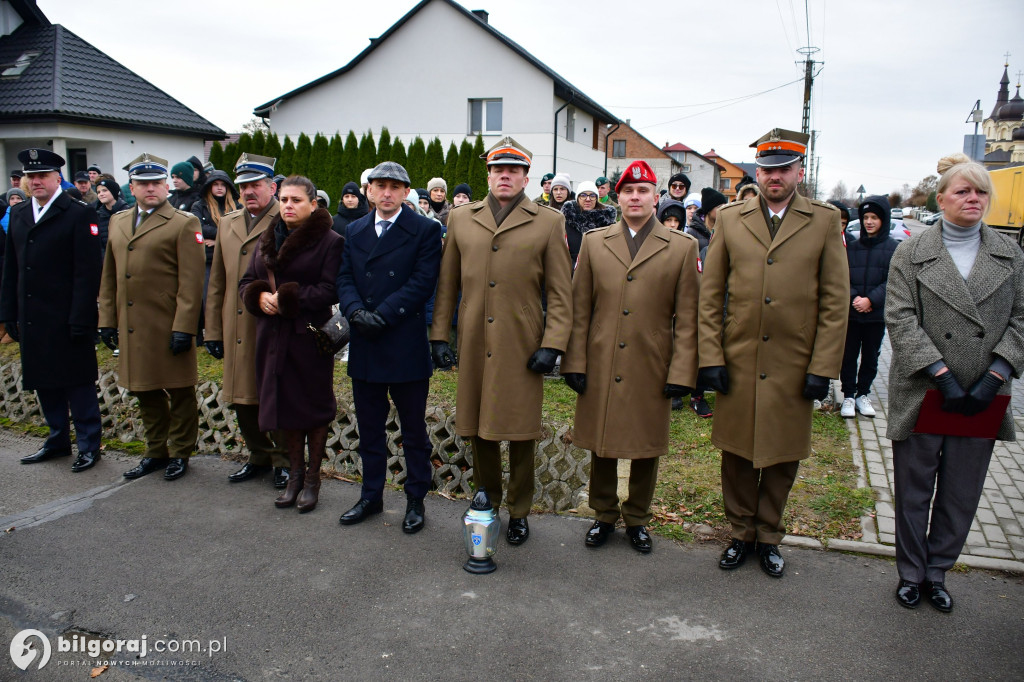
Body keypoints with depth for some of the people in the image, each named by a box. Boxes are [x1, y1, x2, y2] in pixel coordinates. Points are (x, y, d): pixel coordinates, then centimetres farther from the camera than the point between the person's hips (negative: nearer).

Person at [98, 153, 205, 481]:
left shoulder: (184, 224, -6)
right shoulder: (118, 222, 14)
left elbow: (191, 282, -12)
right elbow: (110, 277, 17)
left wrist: (183, 328, -17)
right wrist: (107, 319, 11)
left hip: (168, 328, -6)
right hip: (131, 328, 6)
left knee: (179, 392, 6)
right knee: (145, 392, 15)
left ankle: (180, 453, 21)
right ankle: (156, 451, 30)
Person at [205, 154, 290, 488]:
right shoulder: (227, 224, 14)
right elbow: (217, 283, 15)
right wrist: (213, 331, 13)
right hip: (237, 332, 6)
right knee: (242, 399, 14)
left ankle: (284, 460, 21)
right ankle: (259, 456, 31)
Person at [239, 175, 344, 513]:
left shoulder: (329, 241, -8)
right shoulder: (267, 239, 13)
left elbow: (330, 291, -17)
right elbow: (246, 282, 14)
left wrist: (286, 298, -18)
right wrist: (259, 296, -8)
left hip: (311, 336, -6)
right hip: (273, 337, 6)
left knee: (314, 405, 4)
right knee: (285, 403, 12)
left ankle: (312, 478, 18)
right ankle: (295, 474, 26)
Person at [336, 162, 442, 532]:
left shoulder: (424, 230, -3)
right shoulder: (354, 230, 13)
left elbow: (423, 282, -12)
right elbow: (344, 278, 6)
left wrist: (381, 314, -18)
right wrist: (356, 311, -13)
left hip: (405, 345, -5)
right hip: (364, 346, 5)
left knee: (413, 429, 7)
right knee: (369, 428, 15)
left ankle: (416, 499, 22)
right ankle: (371, 496, 30)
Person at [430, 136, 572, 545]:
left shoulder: (549, 223, 3)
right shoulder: (460, 220, 10)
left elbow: (560, 293, 0)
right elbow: (447, 285, 12)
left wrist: (552, 344, -8)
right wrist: (439, 336, 7)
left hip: (522, 350, -2)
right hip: (473, 347, 2)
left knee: (520, 434, 7)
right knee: (479, 430, 11)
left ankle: (518, 512, 25)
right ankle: (486, 503, 30)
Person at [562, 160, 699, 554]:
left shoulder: (682, 248, 1)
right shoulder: (593, 242, 5)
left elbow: (687, 319, 0)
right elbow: (579, 309, 4)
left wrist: (681, 373, -6)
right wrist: (575, 363, -1)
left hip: (651, 370, -1)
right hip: (600, 369, 1)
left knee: (646, 449, 11)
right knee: (601, 446, 12)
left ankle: (637, 518, 32)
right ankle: (604, 515, 32)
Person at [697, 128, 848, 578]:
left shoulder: (825, 221, 1)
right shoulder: (730, 218, 5)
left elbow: (835, 301, 0)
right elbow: (710, 294, 4)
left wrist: (822, 368, -5)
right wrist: (710, 357, -3)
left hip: (794, 367, -1)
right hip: (738, 363, 1)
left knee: (784, 458, 11)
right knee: (737, 453, 11)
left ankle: (769, 537, 30)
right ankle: (741, 533, 30)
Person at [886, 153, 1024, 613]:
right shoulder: (912, 252, -1)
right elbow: (900, 319, -8)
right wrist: (942, 377, -15)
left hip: (983, 399, 3)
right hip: (922, 395, -2)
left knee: (961, 496, 12)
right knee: (914, 492, 8)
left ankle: (937, 573, 29)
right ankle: (911, 573, 25)